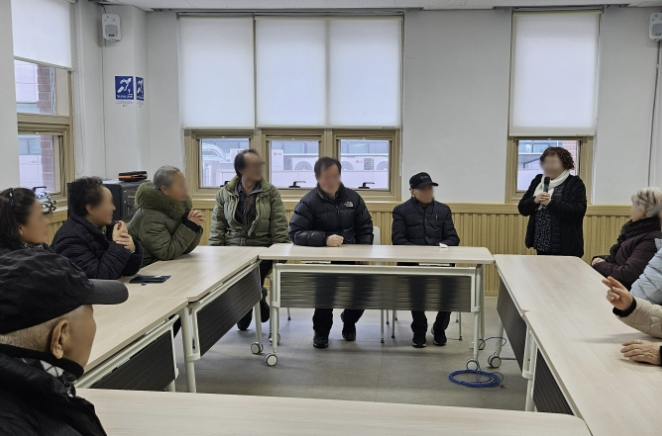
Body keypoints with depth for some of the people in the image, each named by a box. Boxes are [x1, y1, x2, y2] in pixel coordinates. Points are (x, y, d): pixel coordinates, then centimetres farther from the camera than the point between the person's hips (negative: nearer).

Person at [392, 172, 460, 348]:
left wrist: (443, 246, -12)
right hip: (412, 262, -2)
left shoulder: (443, 209, 16)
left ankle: (439, 329, 0)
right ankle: (419, 330, -7)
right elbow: (398, 240, -3)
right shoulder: (401, 210, 7)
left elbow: (453, 238, 11)